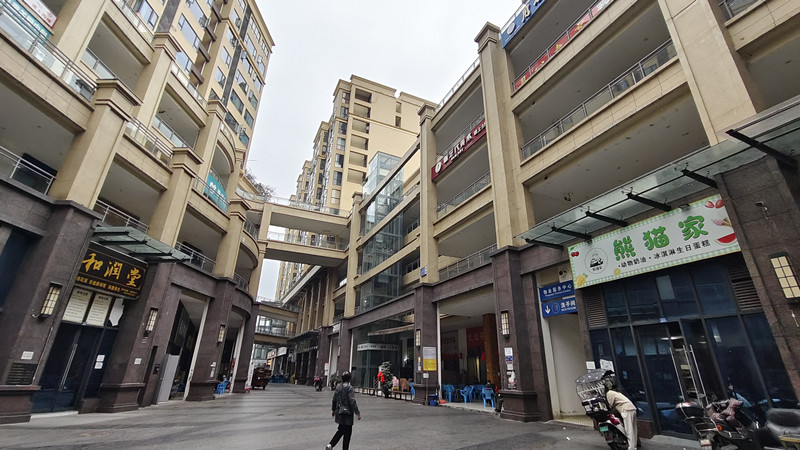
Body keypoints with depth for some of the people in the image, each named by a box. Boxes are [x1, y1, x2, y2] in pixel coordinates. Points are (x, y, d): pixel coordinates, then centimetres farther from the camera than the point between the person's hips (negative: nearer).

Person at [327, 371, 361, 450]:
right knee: (347, 432, 7)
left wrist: (333, 409, 24)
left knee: (341, 430, 21)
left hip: (339, 412, 7)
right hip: (347, 412, -7)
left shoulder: (338, 386, 4)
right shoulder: (349, 388, -18)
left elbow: (334, 400, 12)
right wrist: (357, 413, -13)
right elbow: (353, 402, -19)